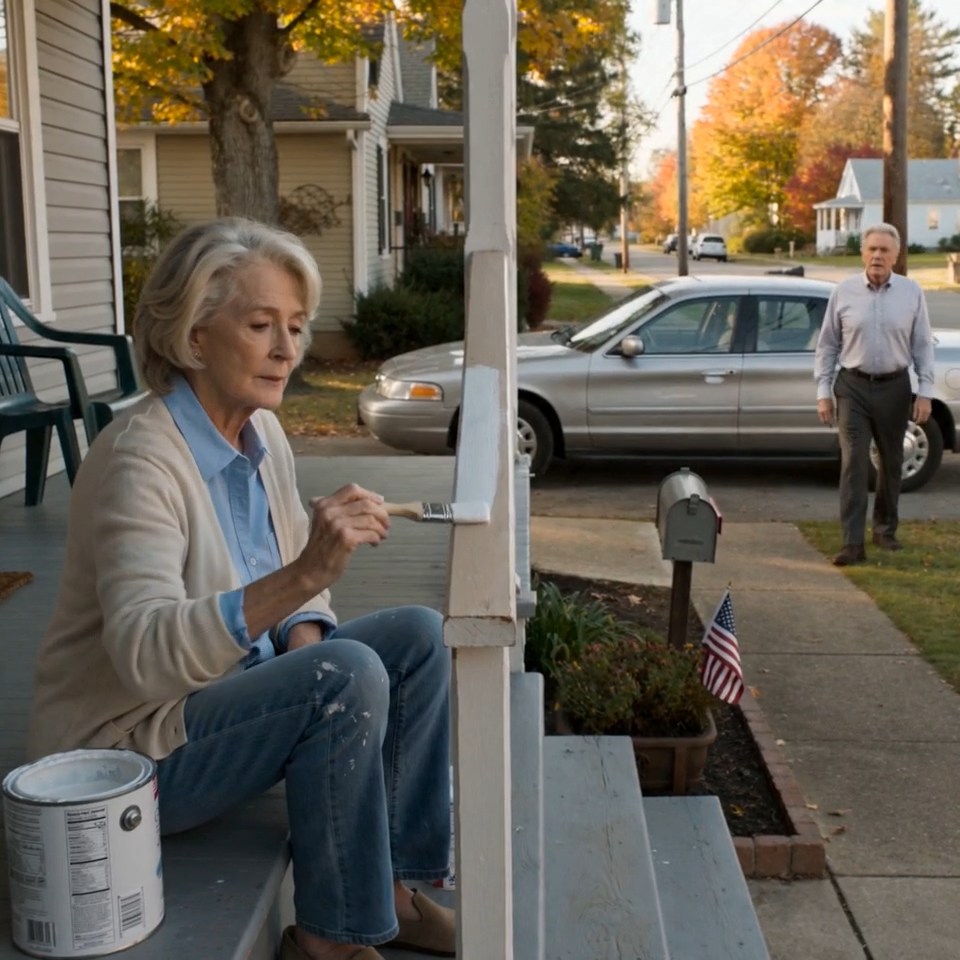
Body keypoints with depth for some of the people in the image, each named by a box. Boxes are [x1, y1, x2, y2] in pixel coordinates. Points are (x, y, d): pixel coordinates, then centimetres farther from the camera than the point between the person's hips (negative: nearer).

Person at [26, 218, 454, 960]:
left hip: (226, 701, 8)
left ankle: (391, 883, 5)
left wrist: (304, 636, -12)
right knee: (348, 677, -28)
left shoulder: (263, 436, 1)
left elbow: (296, 594, 11)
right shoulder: (140, 458, -24)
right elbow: (143, 654, -37)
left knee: (420, 636, -3)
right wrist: (302, 576, -47)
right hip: (131, 747, -8)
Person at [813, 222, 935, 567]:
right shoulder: (844, 292, -1)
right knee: (853, 463, -9)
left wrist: (925, 392, -1)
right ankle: (853, 543, -11)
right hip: (853, 386, -1)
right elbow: (827, 345, 4)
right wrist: (823, 391, -1)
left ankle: (885, 529, 30)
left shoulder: (912, 293, 1)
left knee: (891, 462, 13)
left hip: (894, 387, 2)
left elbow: (923, 345, 4)